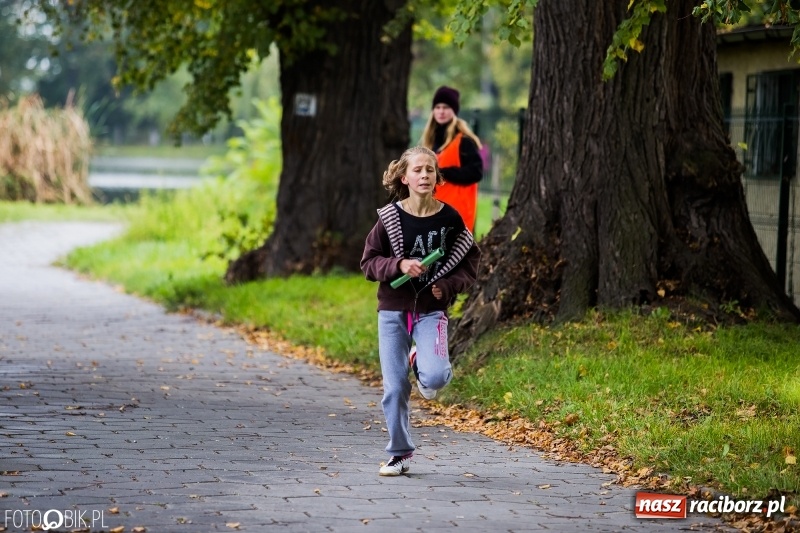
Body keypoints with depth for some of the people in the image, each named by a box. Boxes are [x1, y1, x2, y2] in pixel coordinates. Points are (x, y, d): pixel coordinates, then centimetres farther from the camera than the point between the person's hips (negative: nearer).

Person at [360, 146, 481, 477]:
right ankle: (400, 453, 17)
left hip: (432, 311, -1)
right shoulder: (389, 218, -4)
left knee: (434, 377, -23)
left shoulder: (449, 219, -4)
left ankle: (422, 363, 15)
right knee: (395, 387, 1)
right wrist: (398, 265, -19)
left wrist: (448, 286, -10)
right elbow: (369, 262, -1)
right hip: (393, 310, 1)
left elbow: (470, 262, 6)